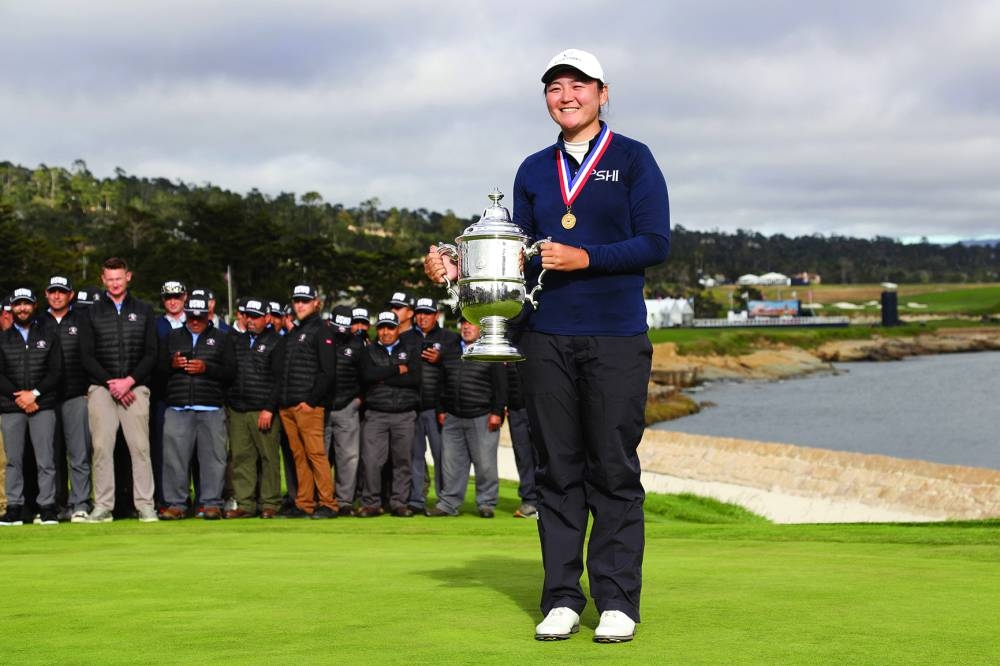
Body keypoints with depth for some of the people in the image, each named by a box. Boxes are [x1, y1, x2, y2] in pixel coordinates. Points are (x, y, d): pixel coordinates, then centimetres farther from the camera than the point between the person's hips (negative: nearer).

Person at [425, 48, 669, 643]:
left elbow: (655, 243, -4)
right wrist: (459, 269, 0)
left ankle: (617, 601, 3)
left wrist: (585, 258, -15)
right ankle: (562, 600, 8)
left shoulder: (633, 160, 5)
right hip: (547, 340, 4)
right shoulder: (534, 171, 17)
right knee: (557, 471, 4)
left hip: (616, 338, -3)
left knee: (614, 470, -2)